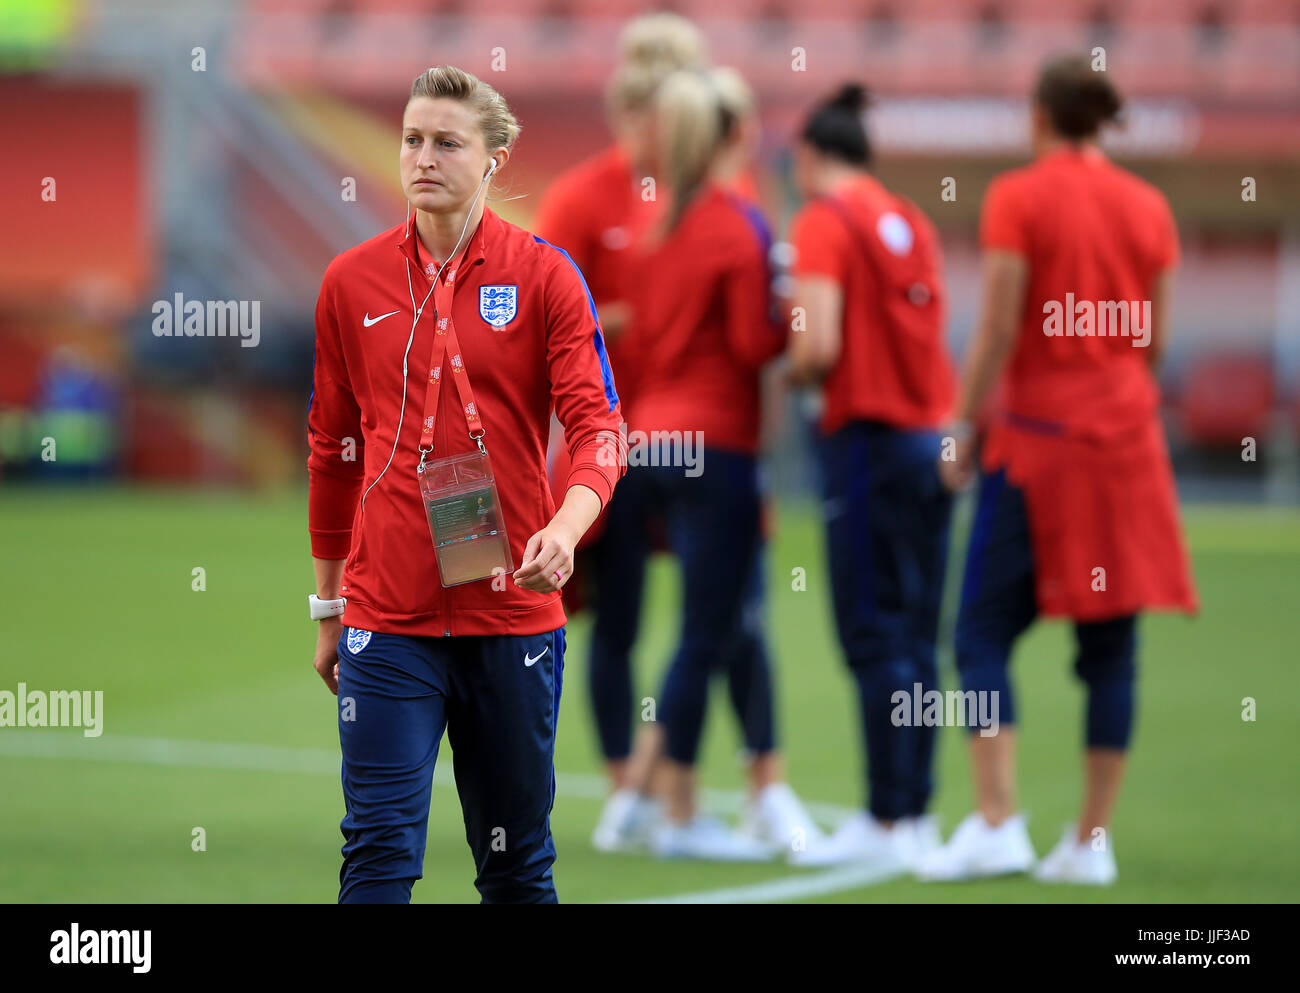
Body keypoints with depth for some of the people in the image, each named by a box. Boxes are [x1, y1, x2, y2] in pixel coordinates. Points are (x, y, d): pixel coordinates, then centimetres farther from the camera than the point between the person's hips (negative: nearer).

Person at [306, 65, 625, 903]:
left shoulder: (545, 275, -1)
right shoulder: (351, 282, 6)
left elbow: (597, 424, -8)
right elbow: (332, 448, 14)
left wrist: (565, 529, -28)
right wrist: (329, 606, 16)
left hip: (514, 613, 0)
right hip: (387, 618, 1)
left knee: (518, 859, 9)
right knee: (381, 849, -9)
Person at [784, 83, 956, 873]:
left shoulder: (824, 223, -7)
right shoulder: (911, 222, 14)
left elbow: (819, 347, -16)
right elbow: (924, 328, 12)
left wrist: (793, 372, 3)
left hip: (870, 439, -7)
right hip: (933, 437, 7)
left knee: (875, 637, -6)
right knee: (915, 636, 9)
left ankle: (889, 820, -7)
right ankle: (915, 809, 10)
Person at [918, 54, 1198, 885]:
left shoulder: (1018, 199, -6)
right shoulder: (1148, 208, 6)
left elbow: (999, 329, -11)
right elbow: (1157, 340, 9)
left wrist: (966, 430, -4)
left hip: (1038, 436, -4)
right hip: (1127, 435, 4)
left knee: (986, 635, 1)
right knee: (1112, 643, 6)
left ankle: (998, 823, -10)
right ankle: (1093, 839, 5)